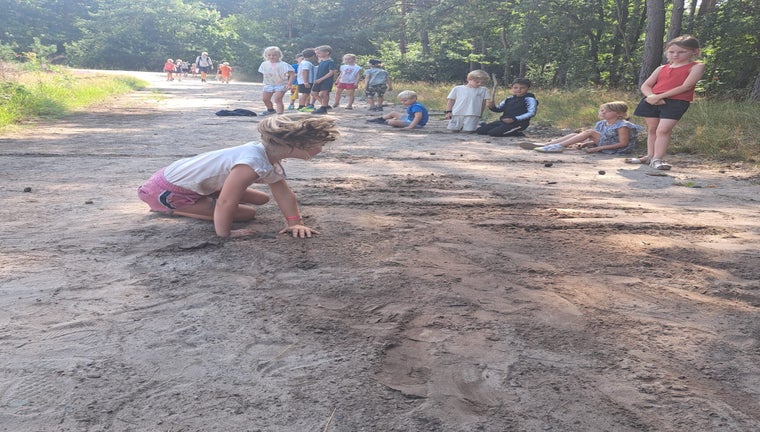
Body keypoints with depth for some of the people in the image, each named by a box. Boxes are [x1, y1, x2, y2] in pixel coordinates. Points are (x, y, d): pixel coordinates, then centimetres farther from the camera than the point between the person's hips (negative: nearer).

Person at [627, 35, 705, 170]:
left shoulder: (696, 67, 1)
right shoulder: (662, 68, 17)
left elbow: (685, 86, -11)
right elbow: (645, 85, 11)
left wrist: (658, 96, -14)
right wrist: (651, 96, -13)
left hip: (676, 102, -5)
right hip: (652, 101, 5)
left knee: (663, 130, -15)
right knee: (652, 129, 9)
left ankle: (657, 159, -13)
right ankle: (650, 156, 19)